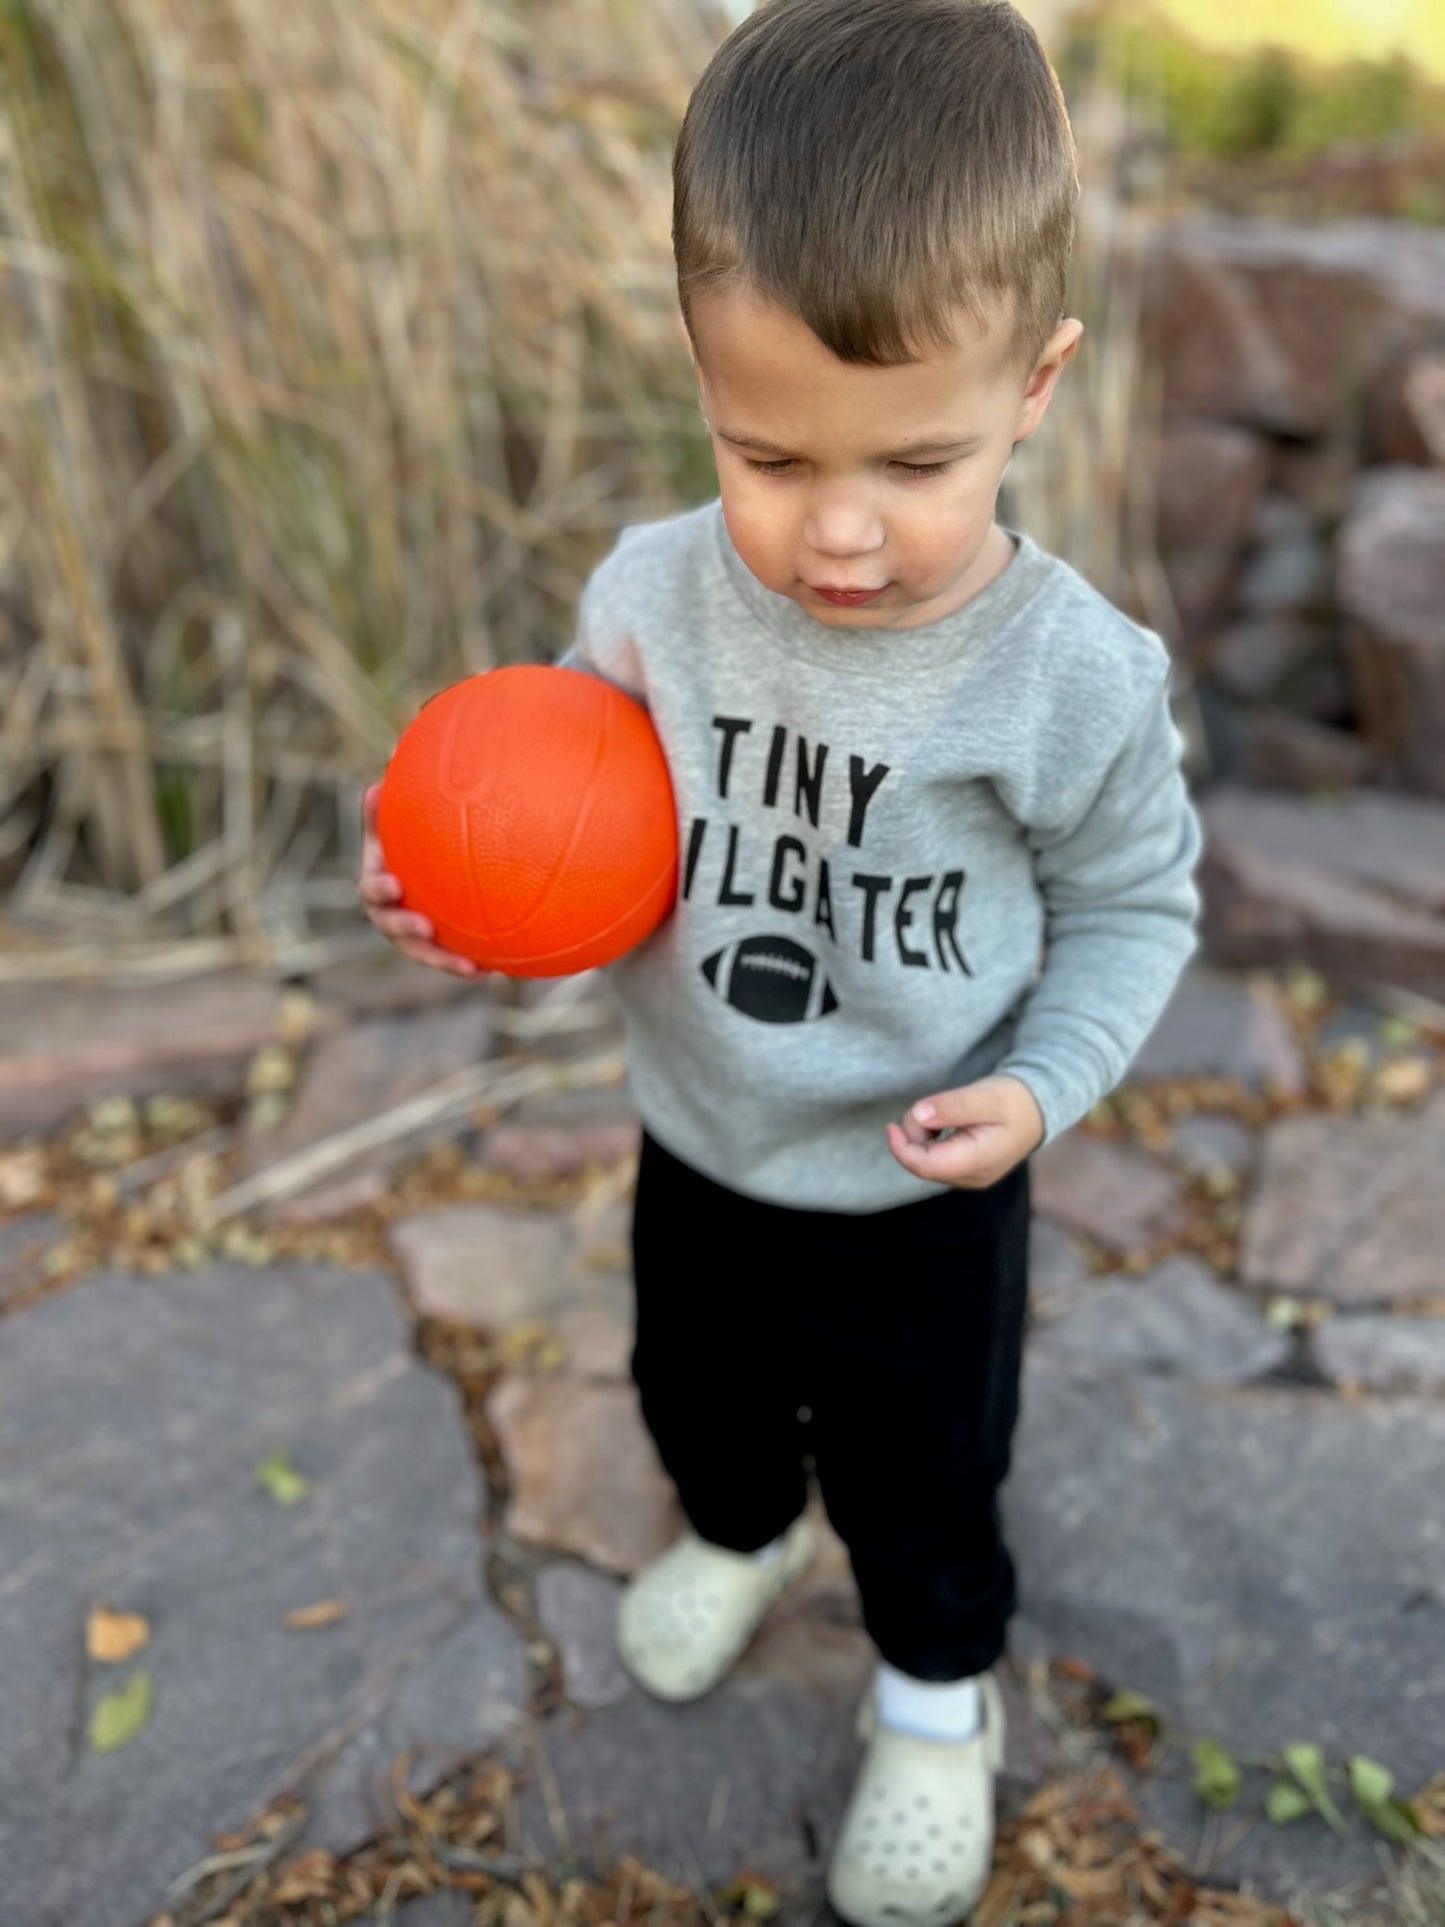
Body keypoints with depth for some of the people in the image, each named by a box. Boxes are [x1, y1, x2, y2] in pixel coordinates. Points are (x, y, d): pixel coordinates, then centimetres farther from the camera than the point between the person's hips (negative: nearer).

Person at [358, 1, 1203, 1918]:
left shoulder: (1076, 676, -26)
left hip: (924, 1199, -3)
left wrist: (1041, 1084, -24)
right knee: (696, 1391, 30)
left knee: (922, 1474, 21)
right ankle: (740, 1531, 66)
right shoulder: (650, 598, -19)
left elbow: (1132, 906, -9)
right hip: (696, 1151, 3)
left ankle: (939, 1694, 53)